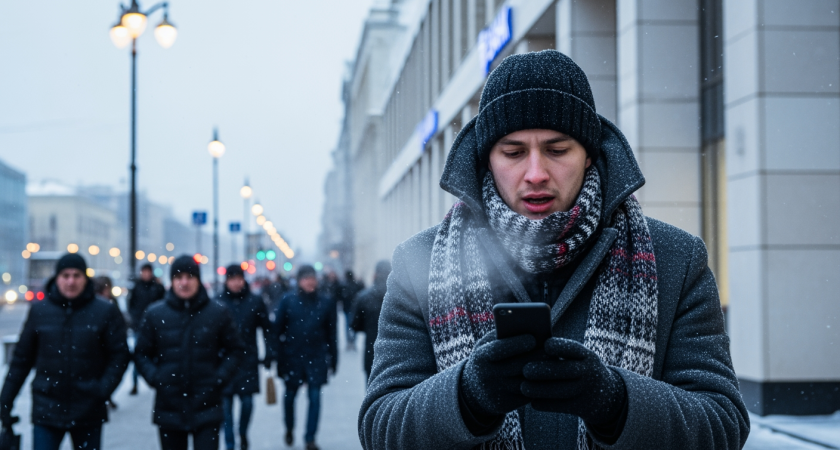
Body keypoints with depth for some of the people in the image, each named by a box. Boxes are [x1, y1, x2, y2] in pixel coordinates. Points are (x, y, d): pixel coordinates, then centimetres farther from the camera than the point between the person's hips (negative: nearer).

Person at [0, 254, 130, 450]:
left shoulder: (106, 312, -2)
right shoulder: (39, 311, 3)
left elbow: (120, 356, -2)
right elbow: (21, 358, 8)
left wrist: (103, 390, -16)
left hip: (88, 412, 0)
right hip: (46, 411, 0)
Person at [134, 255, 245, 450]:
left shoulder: (218, 313, -1)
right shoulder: (155, 313, 1)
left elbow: (235, 349, 7)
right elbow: (141, 353, 8)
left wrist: (220, 377, -6)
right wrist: (154, 378, -8)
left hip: (207, 409, -2)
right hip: (169, 410, 2)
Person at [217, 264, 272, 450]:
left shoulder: (255, 302, 0)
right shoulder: (219, 302, -3)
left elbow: (266, 329, 4)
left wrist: (268, 356, 0)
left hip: (248, 360, 1)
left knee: (247, 401, 3)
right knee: (226, 403, 1)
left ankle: (243, 433, 30)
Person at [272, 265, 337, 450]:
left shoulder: (325, 303, 0)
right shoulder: (288, 301, -4)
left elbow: (331, 334, 3)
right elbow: (278, 330, -3)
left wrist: (332, 359, 3)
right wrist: (279, 358, -6)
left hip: (316, 358, 0)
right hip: (292, 357, 0)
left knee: (315, 398, -3)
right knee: (290, 395, 14)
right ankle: (289, 429, 38)